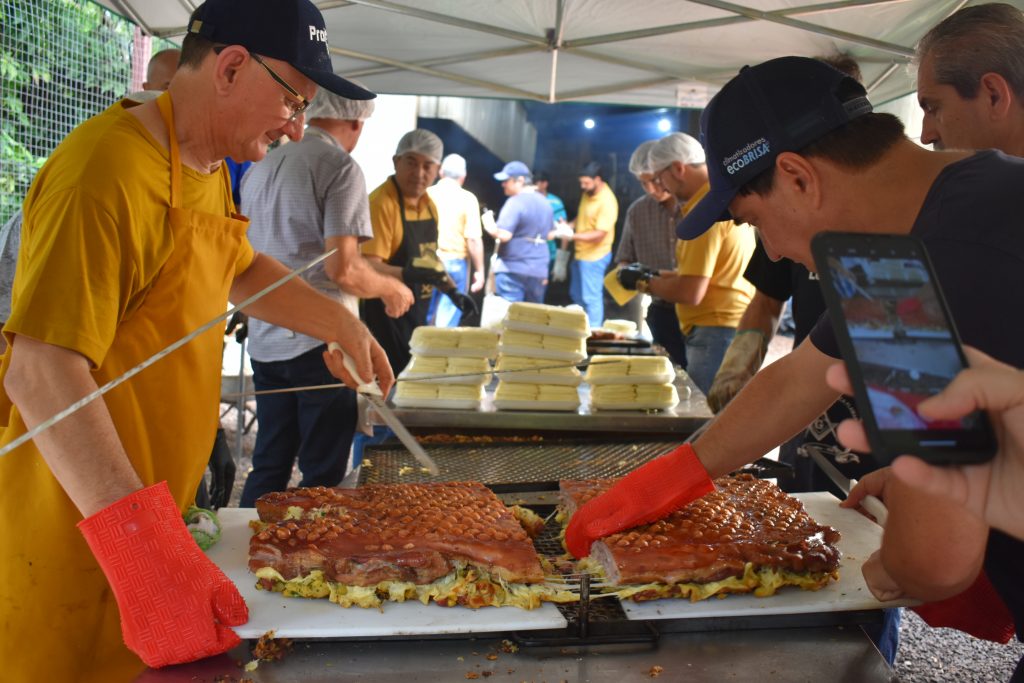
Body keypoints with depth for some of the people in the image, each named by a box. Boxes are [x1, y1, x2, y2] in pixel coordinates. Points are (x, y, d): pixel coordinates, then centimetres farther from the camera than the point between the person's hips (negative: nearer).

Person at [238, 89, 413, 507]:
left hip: (265, 341, 7)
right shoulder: (341, 167, -11)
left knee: (268, 466, 17)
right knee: (322, 475, 4)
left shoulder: (261, 167, 12)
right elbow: (342, 269, -19)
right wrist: (391, 289, -1)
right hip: (319, 340, -7)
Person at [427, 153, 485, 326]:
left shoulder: (427, 194, 2)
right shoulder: (467, 199, -6)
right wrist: (479, 271, -3)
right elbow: (473, 238, -11)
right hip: (455, 262, -3)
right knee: (448, 320, 4)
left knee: (424, 318, 14)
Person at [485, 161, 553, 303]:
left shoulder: (516, 202, -13)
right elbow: (550, 234, 23)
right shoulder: (544, 202, 13)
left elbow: (504, 235, -20)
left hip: (513, 270, -8)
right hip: (539, 271, 8)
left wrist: (490, 228, -3)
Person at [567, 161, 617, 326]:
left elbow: (599, 235, -24)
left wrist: (573, 236, -27)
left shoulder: (607, 201, -21)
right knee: (576, 294, 19)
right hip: (581, 253, 9)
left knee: (591, 298, -2)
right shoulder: (588, 193, 5)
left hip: (594, 257, -9)